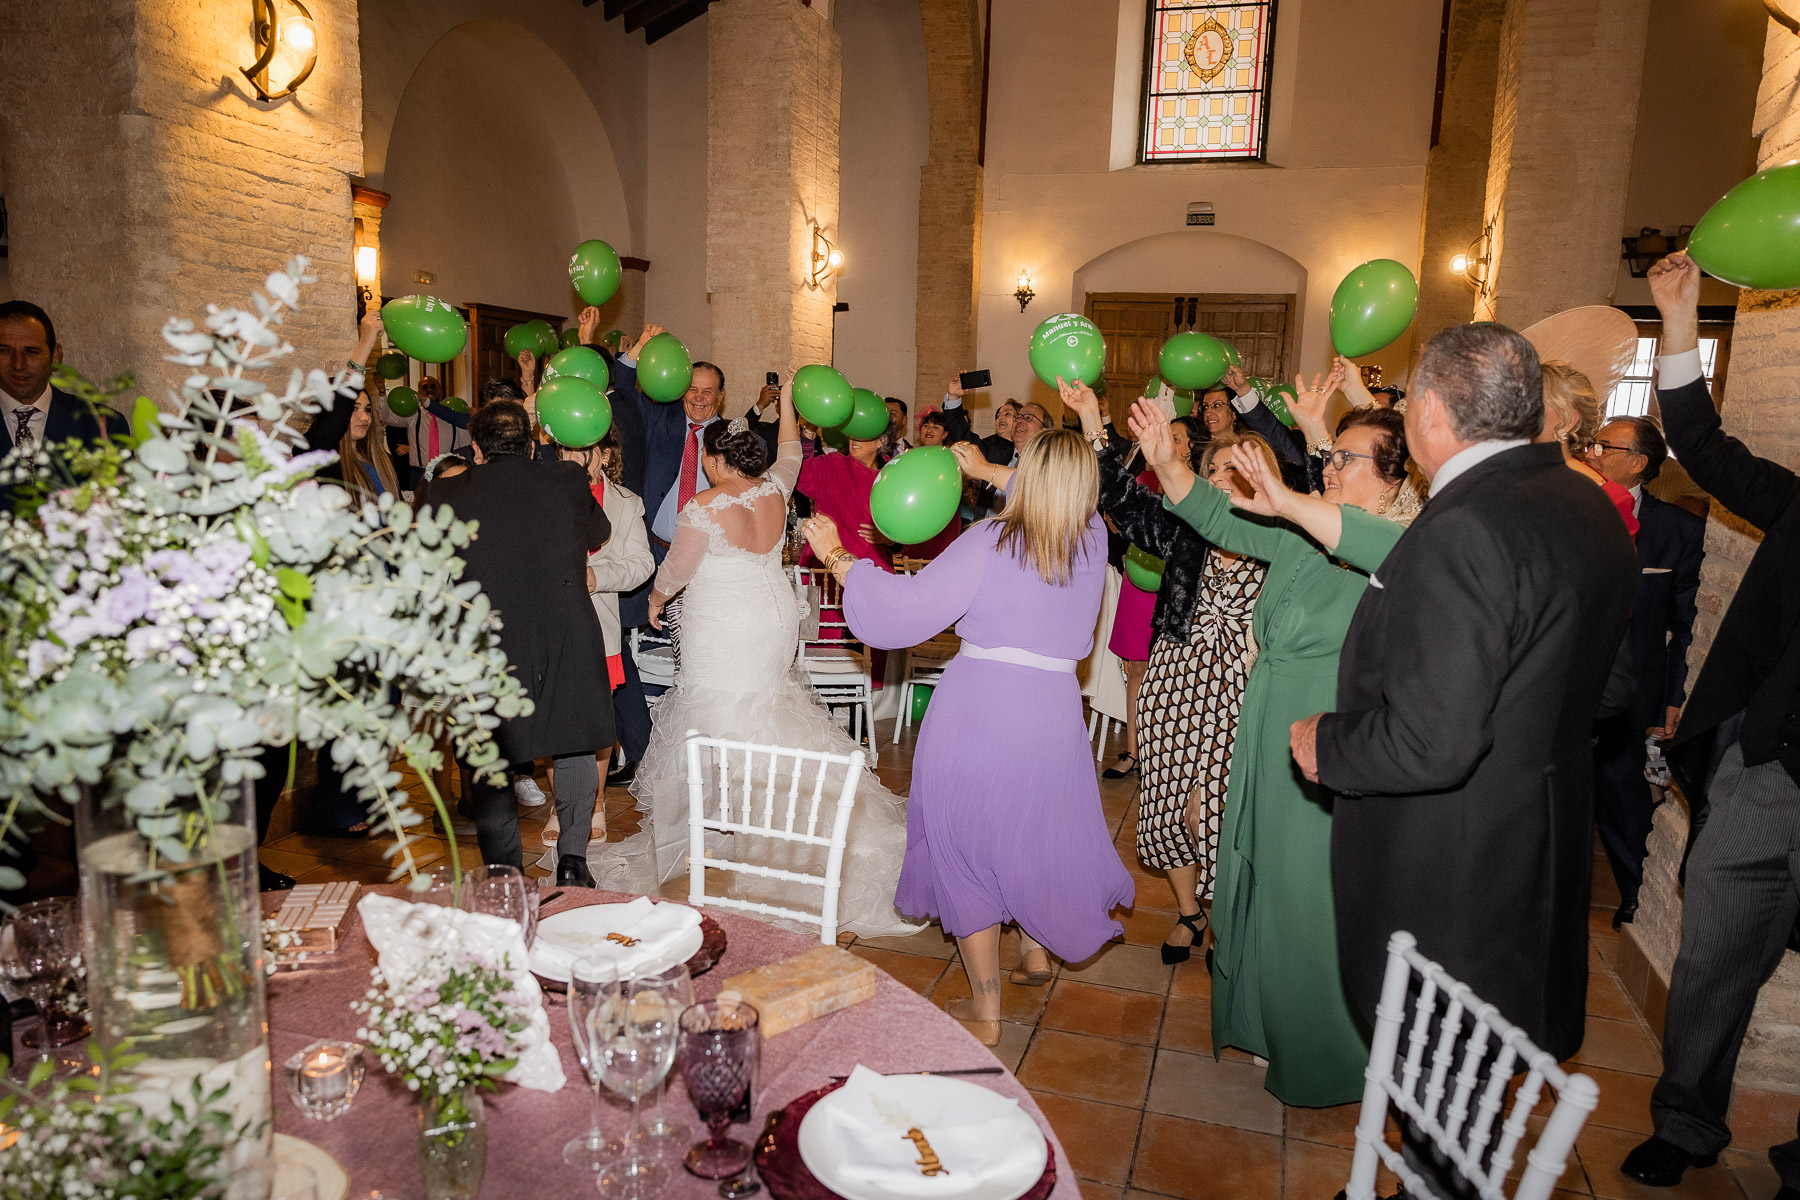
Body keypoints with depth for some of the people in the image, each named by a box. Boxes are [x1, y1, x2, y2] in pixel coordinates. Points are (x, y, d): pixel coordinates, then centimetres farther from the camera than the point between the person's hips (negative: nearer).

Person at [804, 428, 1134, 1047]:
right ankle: (1037, 952, 46)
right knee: (1033, 833, 26)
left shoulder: (990, 542, -10)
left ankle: (984, 1011, 21)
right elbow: (1060, 498, 27)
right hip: (1051, 710, 4)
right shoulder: (1093, 539, 3)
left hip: (973, 710, -4)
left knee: (969, 846, 10)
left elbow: (903, 609, -11)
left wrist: (837, 557, 0)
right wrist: (988, 471, 36)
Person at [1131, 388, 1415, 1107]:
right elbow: (1218, 520, 6)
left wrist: (1288, 502, -43)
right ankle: (1263, 1021, 43)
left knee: (1315, 904, 7)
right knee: (1261, 883, 20)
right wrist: (1166, 463, -8)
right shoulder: (1302, 535, 6)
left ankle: (1321, 1060, 31)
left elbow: (1385, 547, -37)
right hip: (1268, 744, 7)